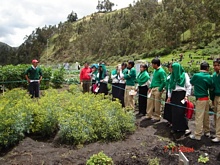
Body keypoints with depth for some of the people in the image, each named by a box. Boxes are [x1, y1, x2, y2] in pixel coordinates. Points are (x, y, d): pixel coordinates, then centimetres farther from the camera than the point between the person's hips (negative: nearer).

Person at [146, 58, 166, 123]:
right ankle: (149, 115, 24)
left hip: (158, 89, -9)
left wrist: (159, 90, -16)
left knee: (157, 104, 1)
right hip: (153, 89, 9)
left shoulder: (161, 71, -15)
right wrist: (150, 87, 15)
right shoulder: (155, 70, 12)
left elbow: (163, 82, -17)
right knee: (150, 102, 12)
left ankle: (157, 117, 13)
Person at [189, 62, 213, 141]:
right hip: (206, 98, 6)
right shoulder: (209, 77, 0)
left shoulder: (196, 75, -14)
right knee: (206, 116, 17)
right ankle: (207, 131, 29)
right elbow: (211, 87, 8)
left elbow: (191, 82, 4)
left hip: (200, 99, -6)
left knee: (199, 117, -3)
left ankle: (197, 135, 2)